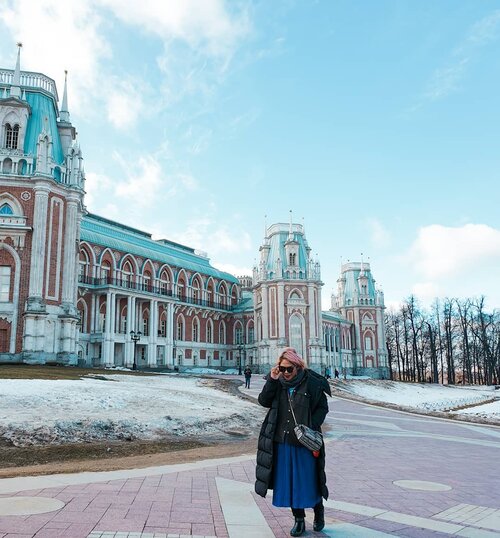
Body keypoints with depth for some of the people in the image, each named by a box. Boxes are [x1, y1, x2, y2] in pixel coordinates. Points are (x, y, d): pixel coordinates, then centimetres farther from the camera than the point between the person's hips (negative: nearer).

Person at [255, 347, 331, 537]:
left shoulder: (311, 382, -9)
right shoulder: (277, 382, 1)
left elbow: (323, 407, -3)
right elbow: (263, 401, -6)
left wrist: (311, 426, -16)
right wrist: (272, 381, -17)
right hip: (282, 441, 3)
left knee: (308, 479, 8)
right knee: (289, 481, 9)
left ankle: (319, 511, 34)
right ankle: (299, 519, 25)